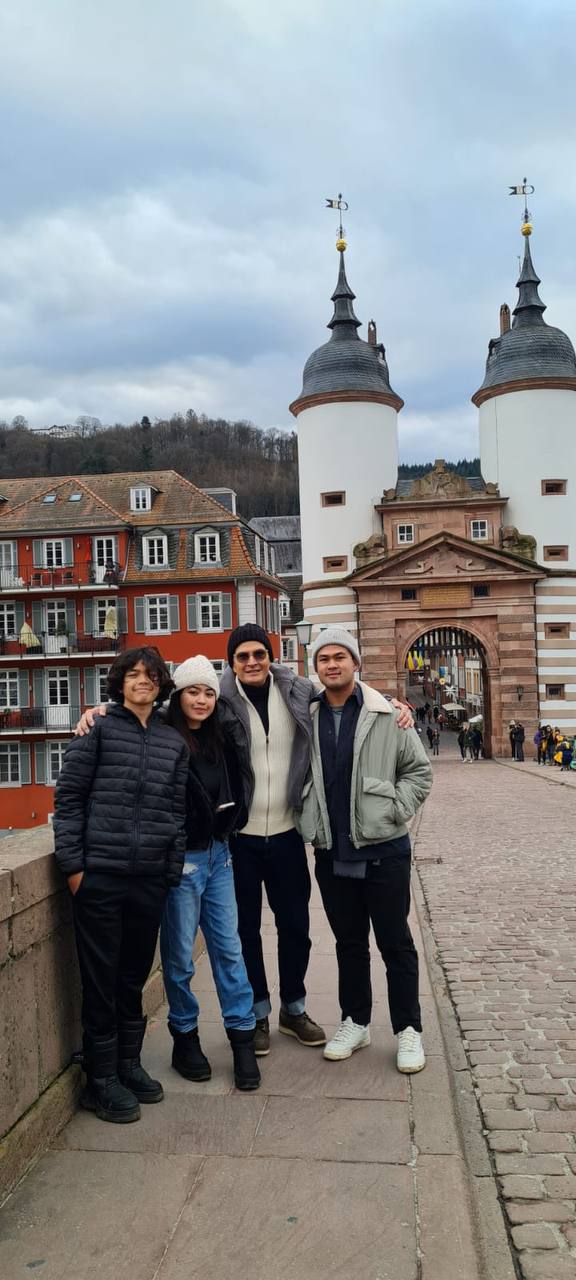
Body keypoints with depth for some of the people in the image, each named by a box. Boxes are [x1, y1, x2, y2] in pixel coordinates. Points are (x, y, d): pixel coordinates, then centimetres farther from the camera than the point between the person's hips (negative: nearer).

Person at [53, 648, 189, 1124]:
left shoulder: (174, 742, 10)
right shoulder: (98, 729, -2)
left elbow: (177, 811, 10)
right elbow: (68, 798, -3)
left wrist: (174, 872, 7)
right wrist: (72, 864, -7)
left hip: (151, 879, 4)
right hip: (100, 875, -4)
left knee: (135, 976, 16)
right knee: (101, 978, 6)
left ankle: (128, 1063, 33)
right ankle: (101, 1080, 21)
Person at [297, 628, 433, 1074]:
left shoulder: (388, 716, -6)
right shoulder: (307, 719, 2)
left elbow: (419, 770, -1)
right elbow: (298, 776, 13)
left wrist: (393, 811, -10)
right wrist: (309, 822, 3)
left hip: (383, 849, -3)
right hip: (332, 853, 3)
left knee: (395, 942, 8)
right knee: (349, 942, 17)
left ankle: (408, 1030, 22)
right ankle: (355, 1023, 31)